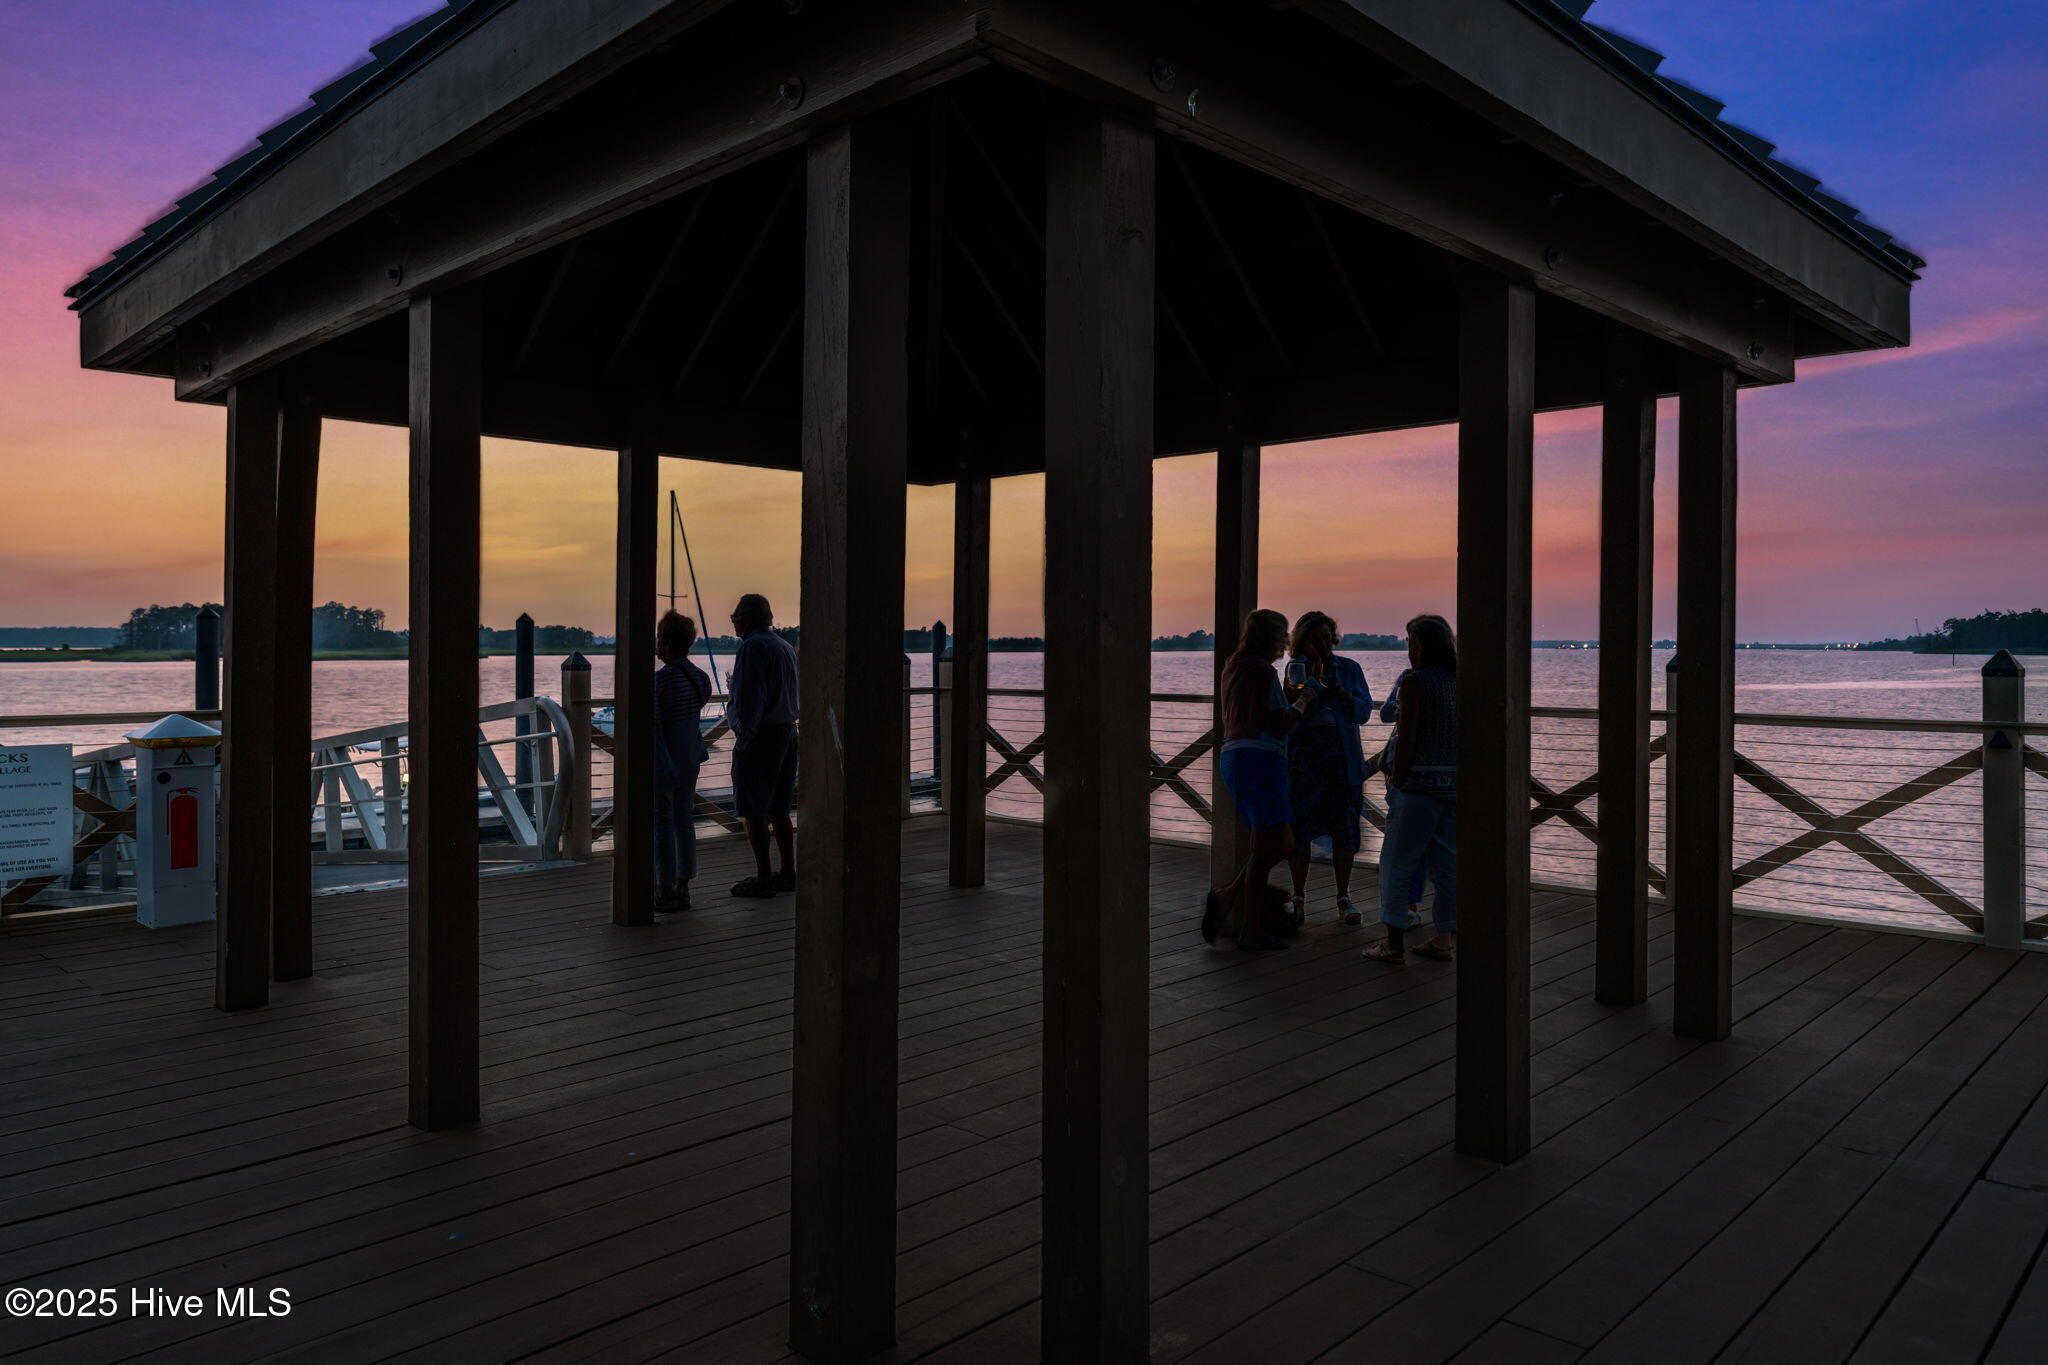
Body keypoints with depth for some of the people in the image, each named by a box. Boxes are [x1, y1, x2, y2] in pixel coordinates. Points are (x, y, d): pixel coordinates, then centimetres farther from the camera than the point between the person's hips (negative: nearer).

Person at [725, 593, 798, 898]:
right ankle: (788, 873, 18)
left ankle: (763, 879, 0)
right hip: (788, 732, 9)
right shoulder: (785, 646, 15)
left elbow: (749, 698, -18)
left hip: (759, 737, -9)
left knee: (754, 811, -2)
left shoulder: (753, 646, -12)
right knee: (779, 810, 14)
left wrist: (743, 737, -12)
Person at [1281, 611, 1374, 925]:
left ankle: (1344, 897, 12)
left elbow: (1364, 711, 2)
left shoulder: (1349, 669, 6)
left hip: (1342, 756, 1)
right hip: (1302, 755, 0)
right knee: (1298, 826, -2)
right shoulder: (1294, 670, 6)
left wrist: (1344, 695, -16)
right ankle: (1299, 898, 9)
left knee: (1344, 826, 1)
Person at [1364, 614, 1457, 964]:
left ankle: (1395, 944, 1)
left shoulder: (1413, 682, -9)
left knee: (1396, 862, 1)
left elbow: (1406, 738, -13)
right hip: (1457, 783, 7)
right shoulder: (1460, 682, 10)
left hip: (1421, 783, -7)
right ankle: (1445, 939, 16)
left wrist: (1397, 780, -7)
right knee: (1448, 862, 12)